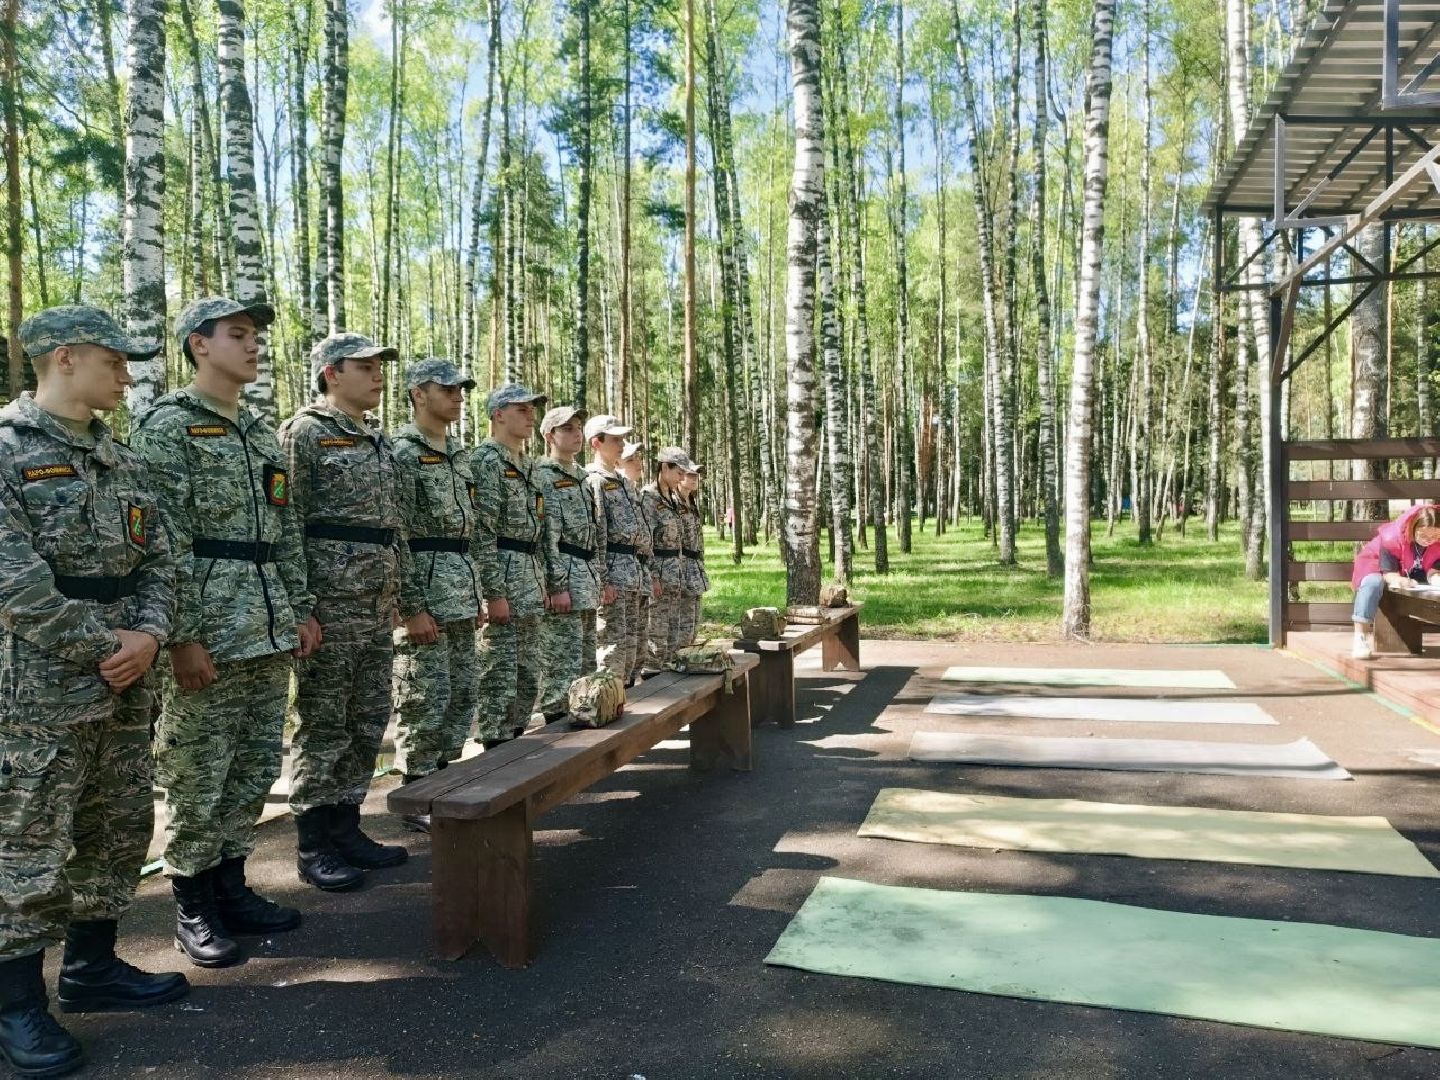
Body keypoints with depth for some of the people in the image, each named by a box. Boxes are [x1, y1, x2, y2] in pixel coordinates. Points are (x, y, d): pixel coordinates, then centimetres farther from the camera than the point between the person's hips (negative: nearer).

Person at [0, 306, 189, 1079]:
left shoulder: (121, 460, 12)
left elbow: (156, 558, 10)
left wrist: (148, 634, -8)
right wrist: (102, 648, -15)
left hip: (124, 689, 8)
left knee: (120, 832, 15)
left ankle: (92, 968, 31)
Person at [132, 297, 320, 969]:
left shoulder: (262, 433, 17)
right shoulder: (168, 425, -7)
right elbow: (166, 540, -14)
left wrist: (302, 609, 13)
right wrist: (182, 636, -19)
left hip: (270, 630, 8)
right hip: (209, 631, -7)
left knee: (256, 768, 13)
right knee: (198, 776, 2)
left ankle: (231, 885, 27)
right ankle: (193, 907, 16)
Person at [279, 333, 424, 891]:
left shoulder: (379, 442, 17)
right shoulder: (304, 432, -6)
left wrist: (412, 605, 17)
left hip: (378, 610, 8)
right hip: (329, 605, -8)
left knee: (368, 724, 12)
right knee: (322, 726, 1)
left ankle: (345, 828, 25)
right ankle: (313, 845, 13)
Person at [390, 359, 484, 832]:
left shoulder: (461, 454, 16)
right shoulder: (401, 453, -9)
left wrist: (478, 593, 17)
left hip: (462, 588, 9)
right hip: (424, 586, -8)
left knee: (464, 691, 12)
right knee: (428, 696, -3)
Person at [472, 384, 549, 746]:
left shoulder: (527, 464, 17)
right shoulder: (485, 461, -11)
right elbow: (482, 531, -17)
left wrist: (541, 581, 17)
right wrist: (495, 592, -20)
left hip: (530, 584, 9)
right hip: (503, 580, -9)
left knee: (529, 675, 14)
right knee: (500, 674, -4)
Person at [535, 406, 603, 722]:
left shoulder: (581, 476, 18)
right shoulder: (543, 477, -9)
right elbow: (547, 536, -16)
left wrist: (597, 578, 18)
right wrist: (558, 585, -20)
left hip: (587, 579, 9)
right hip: (563, 578, -9)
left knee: (586, 660, 14)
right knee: (562, 661, -6)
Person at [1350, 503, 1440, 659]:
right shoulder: (1392, 538, -35)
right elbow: (1390, 573, -31)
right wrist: (1398, 581, -55)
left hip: (1413, 573, 5)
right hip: (1377, 564, -5)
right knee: (1373, 583, -38)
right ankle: (1361, 638, -41)